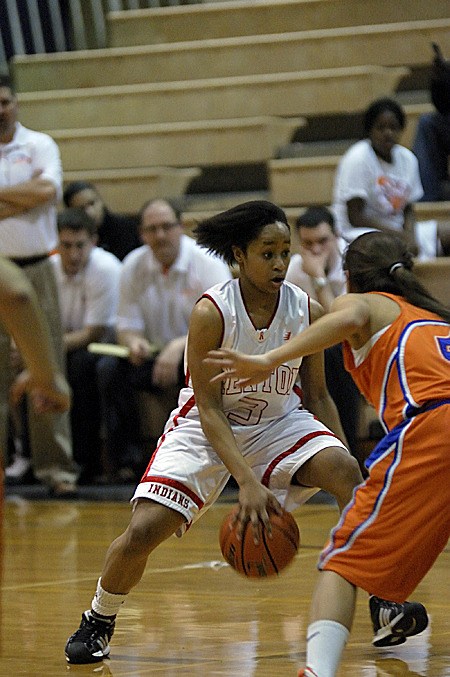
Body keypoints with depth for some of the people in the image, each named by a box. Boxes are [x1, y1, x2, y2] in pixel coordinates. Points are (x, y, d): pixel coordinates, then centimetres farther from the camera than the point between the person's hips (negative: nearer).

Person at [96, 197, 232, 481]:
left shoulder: (208, 264, -13)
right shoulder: (133, 266, 0)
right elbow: (128, 326, 4)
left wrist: (181, 346, -37)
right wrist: (134, 342, -22)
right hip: (155, 353, 4)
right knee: (110, 369, -23)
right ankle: (127, 459, -16)